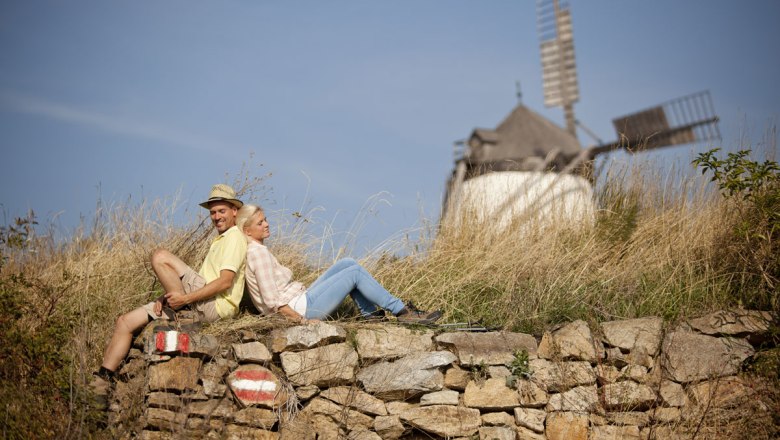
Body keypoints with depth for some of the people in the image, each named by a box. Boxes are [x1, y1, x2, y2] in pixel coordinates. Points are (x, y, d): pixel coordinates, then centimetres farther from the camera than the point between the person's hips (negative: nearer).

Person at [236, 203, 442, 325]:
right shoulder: (259, 252, -18)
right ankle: (402, 311, -1)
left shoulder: (255, 250, 13)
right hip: (301, 308, -10)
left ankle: (370, 311, 13)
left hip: (301, 299, 10)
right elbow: (271, 300, -24)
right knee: (355, 272, -7)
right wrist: (302, 320, -21)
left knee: (347, 264, 11)